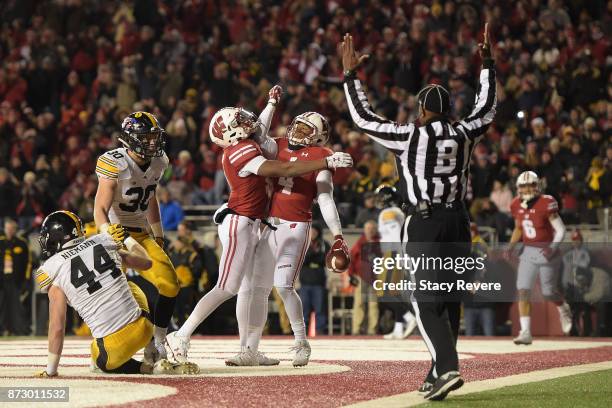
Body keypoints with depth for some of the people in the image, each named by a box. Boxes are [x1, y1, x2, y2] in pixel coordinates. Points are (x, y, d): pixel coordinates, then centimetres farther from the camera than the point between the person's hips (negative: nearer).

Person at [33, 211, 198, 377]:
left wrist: (50, 371, 4)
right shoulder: (102, 243, 6)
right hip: (143, 331, 4)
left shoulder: (54, 269, -5)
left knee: (105, 362, 32)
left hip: (111, 349, -4)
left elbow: (57, 328, -6)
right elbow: (146, 261, 22)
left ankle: (148, 368, 4)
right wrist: (126, 238, 39)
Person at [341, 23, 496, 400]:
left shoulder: (409, 137, -6)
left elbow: (363, 118, 2)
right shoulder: (464, 135, 6)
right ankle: (440, 372, 17)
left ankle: (448, 367, -24)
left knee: (427, 299, -7)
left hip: (424, 223, -5)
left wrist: (351, 75, 11)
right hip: (458, 220, 5)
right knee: (449, 298, 12)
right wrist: (487, 65, 34)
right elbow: (486, 109, 25)